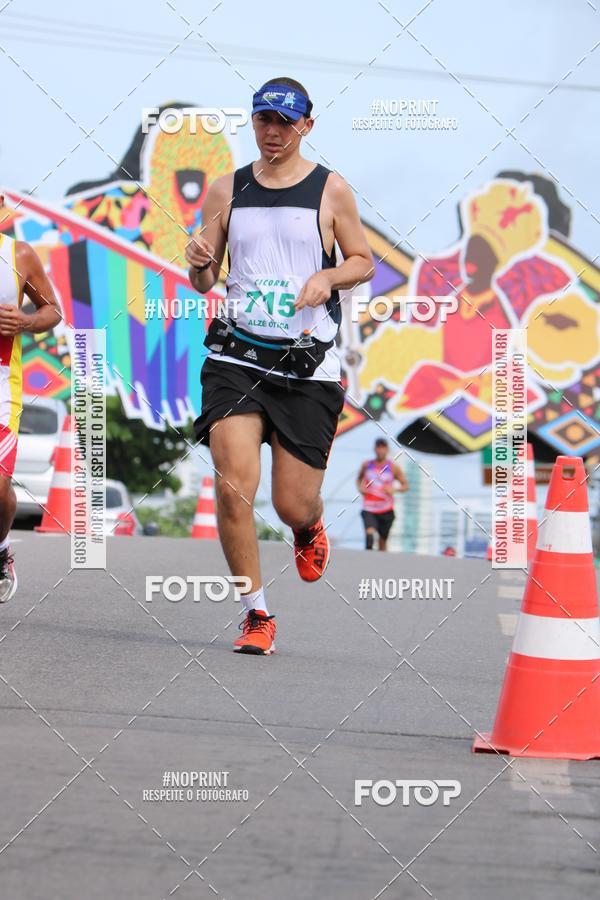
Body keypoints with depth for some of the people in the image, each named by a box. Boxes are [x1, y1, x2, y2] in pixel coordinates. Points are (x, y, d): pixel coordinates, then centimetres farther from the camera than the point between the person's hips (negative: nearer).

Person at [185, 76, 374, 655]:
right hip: (237, 355, 1)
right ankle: (257, 614, -3)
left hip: (308, 365, -1)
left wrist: (329, 276, -9)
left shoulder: (330, 190, 3)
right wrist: (198, 264, -9)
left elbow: (364, 263, 12)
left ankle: (309, 528, 39)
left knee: (293, 506, -1)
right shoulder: (227, 191, 9)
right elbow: (203, 284, 14)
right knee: (233, 485, -17)